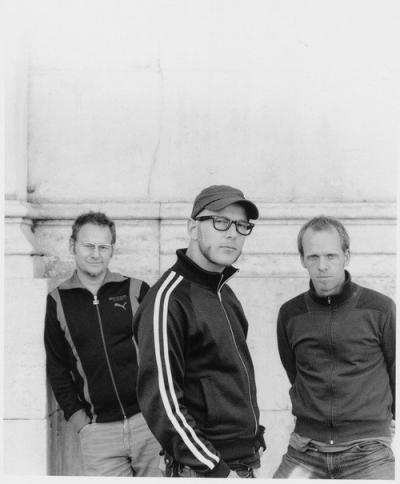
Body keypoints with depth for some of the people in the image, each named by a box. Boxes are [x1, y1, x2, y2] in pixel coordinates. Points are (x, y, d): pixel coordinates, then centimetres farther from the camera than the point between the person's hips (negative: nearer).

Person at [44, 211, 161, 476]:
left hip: (149, 418, 0)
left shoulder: (136, 290, 3)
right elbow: (57, 367, 8)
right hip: (98, 430, 1)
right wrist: (78, 418, 1)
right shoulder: (59, 301, 6)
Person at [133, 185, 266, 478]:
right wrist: (217, 470, -20)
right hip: (202, 471, -8)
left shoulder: (225, 294, 13)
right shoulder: (168, 299, -15)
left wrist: (254, 439, 14)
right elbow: (161, 400, -20)